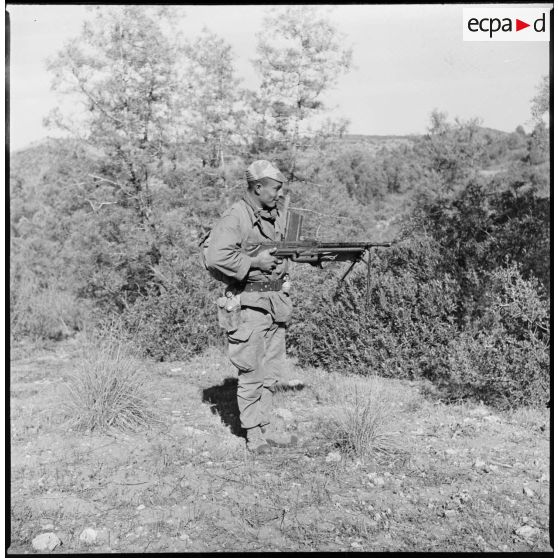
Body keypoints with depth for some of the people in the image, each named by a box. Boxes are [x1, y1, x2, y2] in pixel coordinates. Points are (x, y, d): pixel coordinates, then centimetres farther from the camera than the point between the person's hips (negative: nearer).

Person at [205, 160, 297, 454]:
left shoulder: (278, 212, 10)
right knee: (251, 372, 1)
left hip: (276, 301, 8)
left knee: (271, 370, 13)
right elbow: (215, 258, -24)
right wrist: (255, 262, -20)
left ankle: (266, 426, 25)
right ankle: (253, 434, 12)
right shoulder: (235, 217, -14)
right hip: (248, 304, -7)